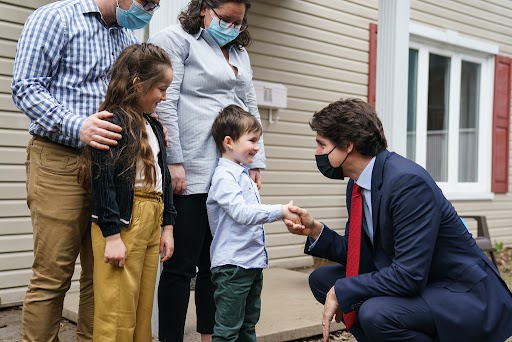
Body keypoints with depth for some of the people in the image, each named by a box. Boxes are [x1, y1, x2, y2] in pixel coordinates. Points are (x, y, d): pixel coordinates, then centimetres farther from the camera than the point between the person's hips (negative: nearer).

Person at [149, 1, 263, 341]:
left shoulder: (240, 52, 21)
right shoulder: (176, 39, 0)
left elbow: (251, 110, 20)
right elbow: (165, 105, -9)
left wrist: (256, 162, 12)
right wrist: (174, 162, -15)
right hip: (192, 174, -6)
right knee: (181, 265, 0)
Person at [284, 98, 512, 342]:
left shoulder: (408, 181, -26)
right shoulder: (357, 185, 1)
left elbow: (408, 275, -29)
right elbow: (361, 253, 9)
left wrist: (341, 292, -20)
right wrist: (316, 231, -5)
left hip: (467, 298, -8)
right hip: (409, 283, 9)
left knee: (376, 312, -33)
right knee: (322, 279, 5)